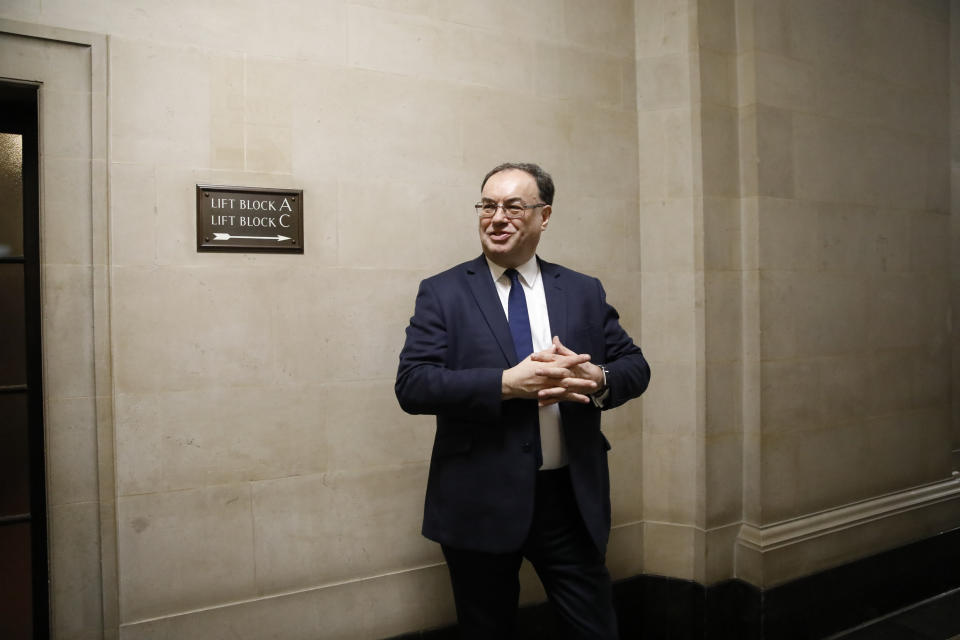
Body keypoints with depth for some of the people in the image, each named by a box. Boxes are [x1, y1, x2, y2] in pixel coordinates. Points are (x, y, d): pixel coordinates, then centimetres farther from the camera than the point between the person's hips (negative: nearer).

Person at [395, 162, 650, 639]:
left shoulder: (585, 292, 7)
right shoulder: (441, 293, -2)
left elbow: (635, 366, 7)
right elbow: (411, 385, -12)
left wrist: (597, 380, -17)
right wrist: (507, 383, -22)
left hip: (572, 498, 2)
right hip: (481, 502, -1)